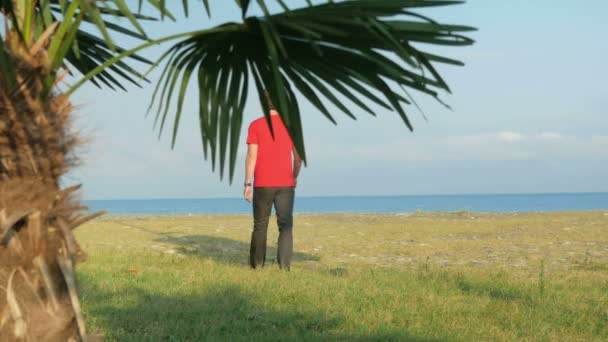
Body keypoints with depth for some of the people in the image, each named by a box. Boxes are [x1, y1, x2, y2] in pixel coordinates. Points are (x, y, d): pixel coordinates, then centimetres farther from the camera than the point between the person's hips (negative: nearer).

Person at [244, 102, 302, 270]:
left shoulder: (255, 126, -2)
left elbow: (252, 156, -7)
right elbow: (298, 156, 6)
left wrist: (248, 184, -5)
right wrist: (295, 177, 21)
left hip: (262, 185, -1)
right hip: (286, 184, 1)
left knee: (260, 226, 11)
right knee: (285, 226, 1)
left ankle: (257, 265, 15)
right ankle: (284, 266, -10)